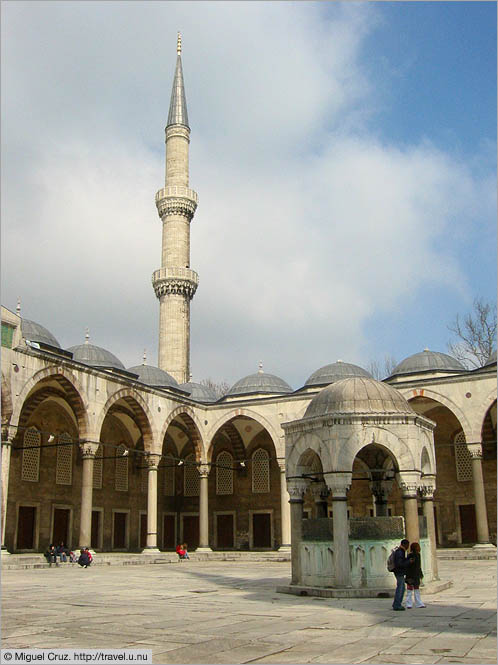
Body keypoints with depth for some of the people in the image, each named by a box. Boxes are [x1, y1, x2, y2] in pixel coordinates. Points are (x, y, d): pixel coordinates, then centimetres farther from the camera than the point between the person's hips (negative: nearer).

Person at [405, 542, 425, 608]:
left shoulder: (418, 555, 8)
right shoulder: (410, 556, -18)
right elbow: (408, 567, -19)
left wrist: (421, 574, 21)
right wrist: (409, 577, -22)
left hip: (416, 576, 8)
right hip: (411, 576, -8)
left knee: (417, 590, 12)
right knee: (409, 590, -1)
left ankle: (419, 604, 17)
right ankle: (408, 605, 5)